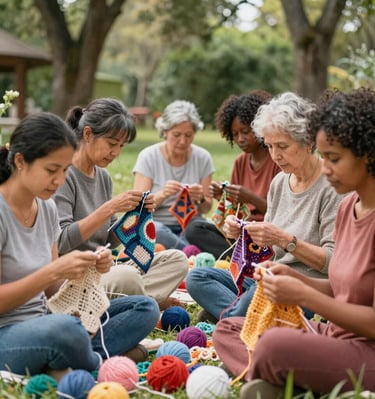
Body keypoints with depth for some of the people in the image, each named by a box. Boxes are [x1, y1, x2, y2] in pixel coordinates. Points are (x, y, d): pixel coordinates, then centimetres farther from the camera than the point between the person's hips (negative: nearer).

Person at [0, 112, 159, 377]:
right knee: (64, 328, -40)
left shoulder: (47, 208, 7)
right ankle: (102, 365, -6)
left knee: (145, 308, -1)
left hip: (42, 321, 8)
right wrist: (54, 271, -24)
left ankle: (63, 368, -19)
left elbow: (48, 290, 11)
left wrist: (88, 268, -8)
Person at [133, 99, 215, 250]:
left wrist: (201, 199, -17)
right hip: (158, 225, 0)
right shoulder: (148, 157, -3)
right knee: (154, 230, -37)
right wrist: (162, 195, -27)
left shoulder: (202, 157, 3)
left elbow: (206, 208, 7)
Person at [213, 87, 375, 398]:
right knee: (227, 329, 8)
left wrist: (304, 296, -20)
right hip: (335, 337, 10)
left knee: (276, 344, -35)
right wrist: (295, 278, -2)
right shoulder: (348, 206, 8)